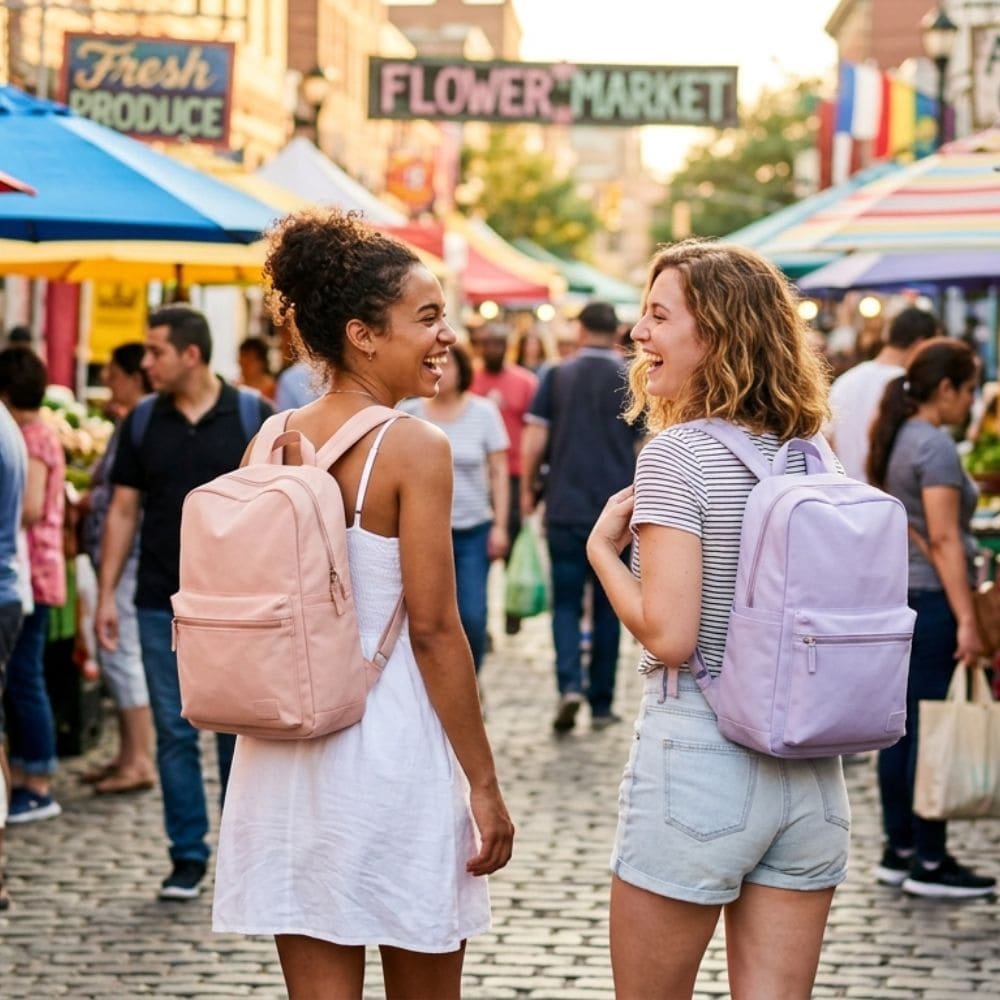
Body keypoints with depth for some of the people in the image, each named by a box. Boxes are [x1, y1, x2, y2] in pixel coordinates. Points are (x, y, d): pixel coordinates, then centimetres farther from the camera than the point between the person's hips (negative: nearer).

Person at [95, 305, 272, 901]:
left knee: (241, 730, 3)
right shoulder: (143, 423, 5)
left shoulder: (253, 417, -3)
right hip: (163, 605, 3)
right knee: (175, 733, 4)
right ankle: (188, 857, 12)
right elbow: (124, 511, 8)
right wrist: (107, 593, 3)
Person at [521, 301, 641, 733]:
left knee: (566, 602, 6)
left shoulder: (557, 376, 1)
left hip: (565, 508, 0)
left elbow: (534, 440, -3)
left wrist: (527, 489, 10)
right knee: (607, 607, 9)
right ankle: (601, 704, 13)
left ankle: (570, 684, -16)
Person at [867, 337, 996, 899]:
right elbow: (944, 539, -20)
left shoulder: (895, 438, 13)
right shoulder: (935, 446, -15)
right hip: (931, 600, -9)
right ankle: (929, 863, -1)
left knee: (902, 728, 11)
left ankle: (899, 852, 17)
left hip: (895, 597, 9)